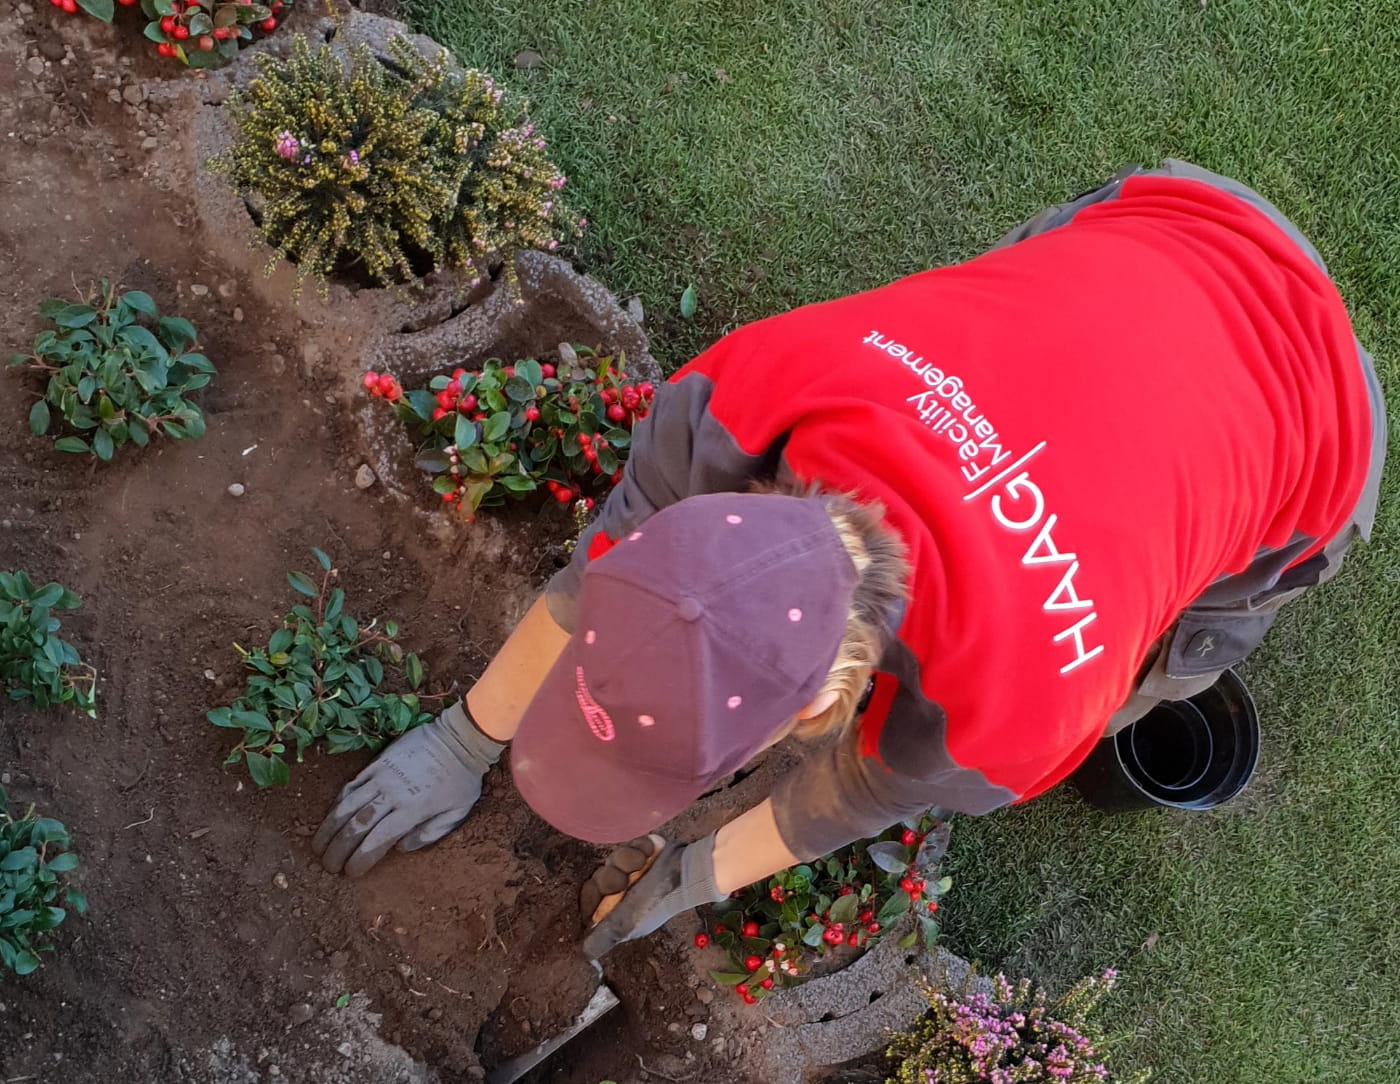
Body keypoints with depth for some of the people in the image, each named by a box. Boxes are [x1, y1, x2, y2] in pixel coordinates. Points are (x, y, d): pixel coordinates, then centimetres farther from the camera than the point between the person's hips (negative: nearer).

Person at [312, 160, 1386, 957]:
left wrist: (696, 876, -1)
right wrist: (465, 742, -4)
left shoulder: (1012, 709, -42)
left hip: (1298, 414, -3)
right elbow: (609, 561, -15)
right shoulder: (759, 386, -34)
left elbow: (866, 788, -18)